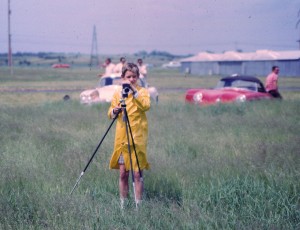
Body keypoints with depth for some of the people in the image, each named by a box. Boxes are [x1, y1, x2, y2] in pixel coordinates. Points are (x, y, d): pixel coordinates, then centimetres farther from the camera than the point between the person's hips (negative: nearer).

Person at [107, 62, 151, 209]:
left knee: (137, 174, -3)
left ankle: (138, 206, 2)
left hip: (138, 138, -3)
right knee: (123, 173, 5)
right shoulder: (118, 93, 10)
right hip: (121, 138, 3)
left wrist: (134, 91, -24)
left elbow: (146, 106, -19)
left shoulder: (142, 91, 1)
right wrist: (114, 111, -11)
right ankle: (122, 205, 14)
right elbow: (110, 114, 10)